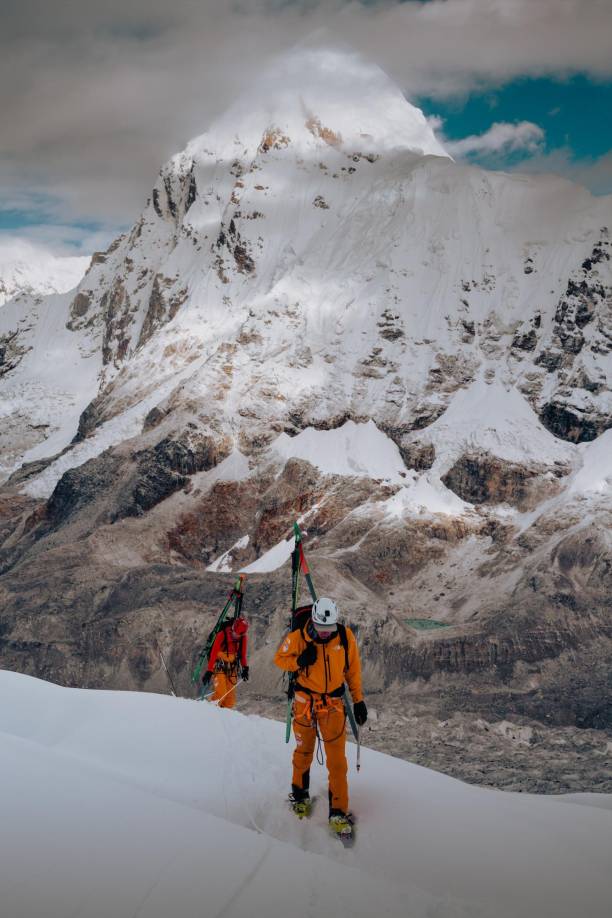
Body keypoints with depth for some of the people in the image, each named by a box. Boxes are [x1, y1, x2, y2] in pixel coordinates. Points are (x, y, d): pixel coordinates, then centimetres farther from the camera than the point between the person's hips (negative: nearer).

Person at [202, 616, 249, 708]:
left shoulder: (243, 637, -4)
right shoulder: (222, 635, -18)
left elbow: (243, 654, 10)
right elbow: (213, 654, -17)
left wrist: (245, 668, 5)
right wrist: (209, 671, -19)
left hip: (232, 669, 4)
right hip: (219, 668, -4)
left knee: (230, 698, -3)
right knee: (220, 693, -19)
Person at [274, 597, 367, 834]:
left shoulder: (345, 636, -10)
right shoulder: (298, 637, -16)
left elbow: (353, 669, 3)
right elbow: (280, 658, 0)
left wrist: (358, 700, 5)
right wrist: (298, 661, -21)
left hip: (333, 704, 0)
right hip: (305, 701, 0)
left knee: (337, 759, -4)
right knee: (303, 751, 16)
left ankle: (339, 811, 4)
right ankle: (300, 793, 40)